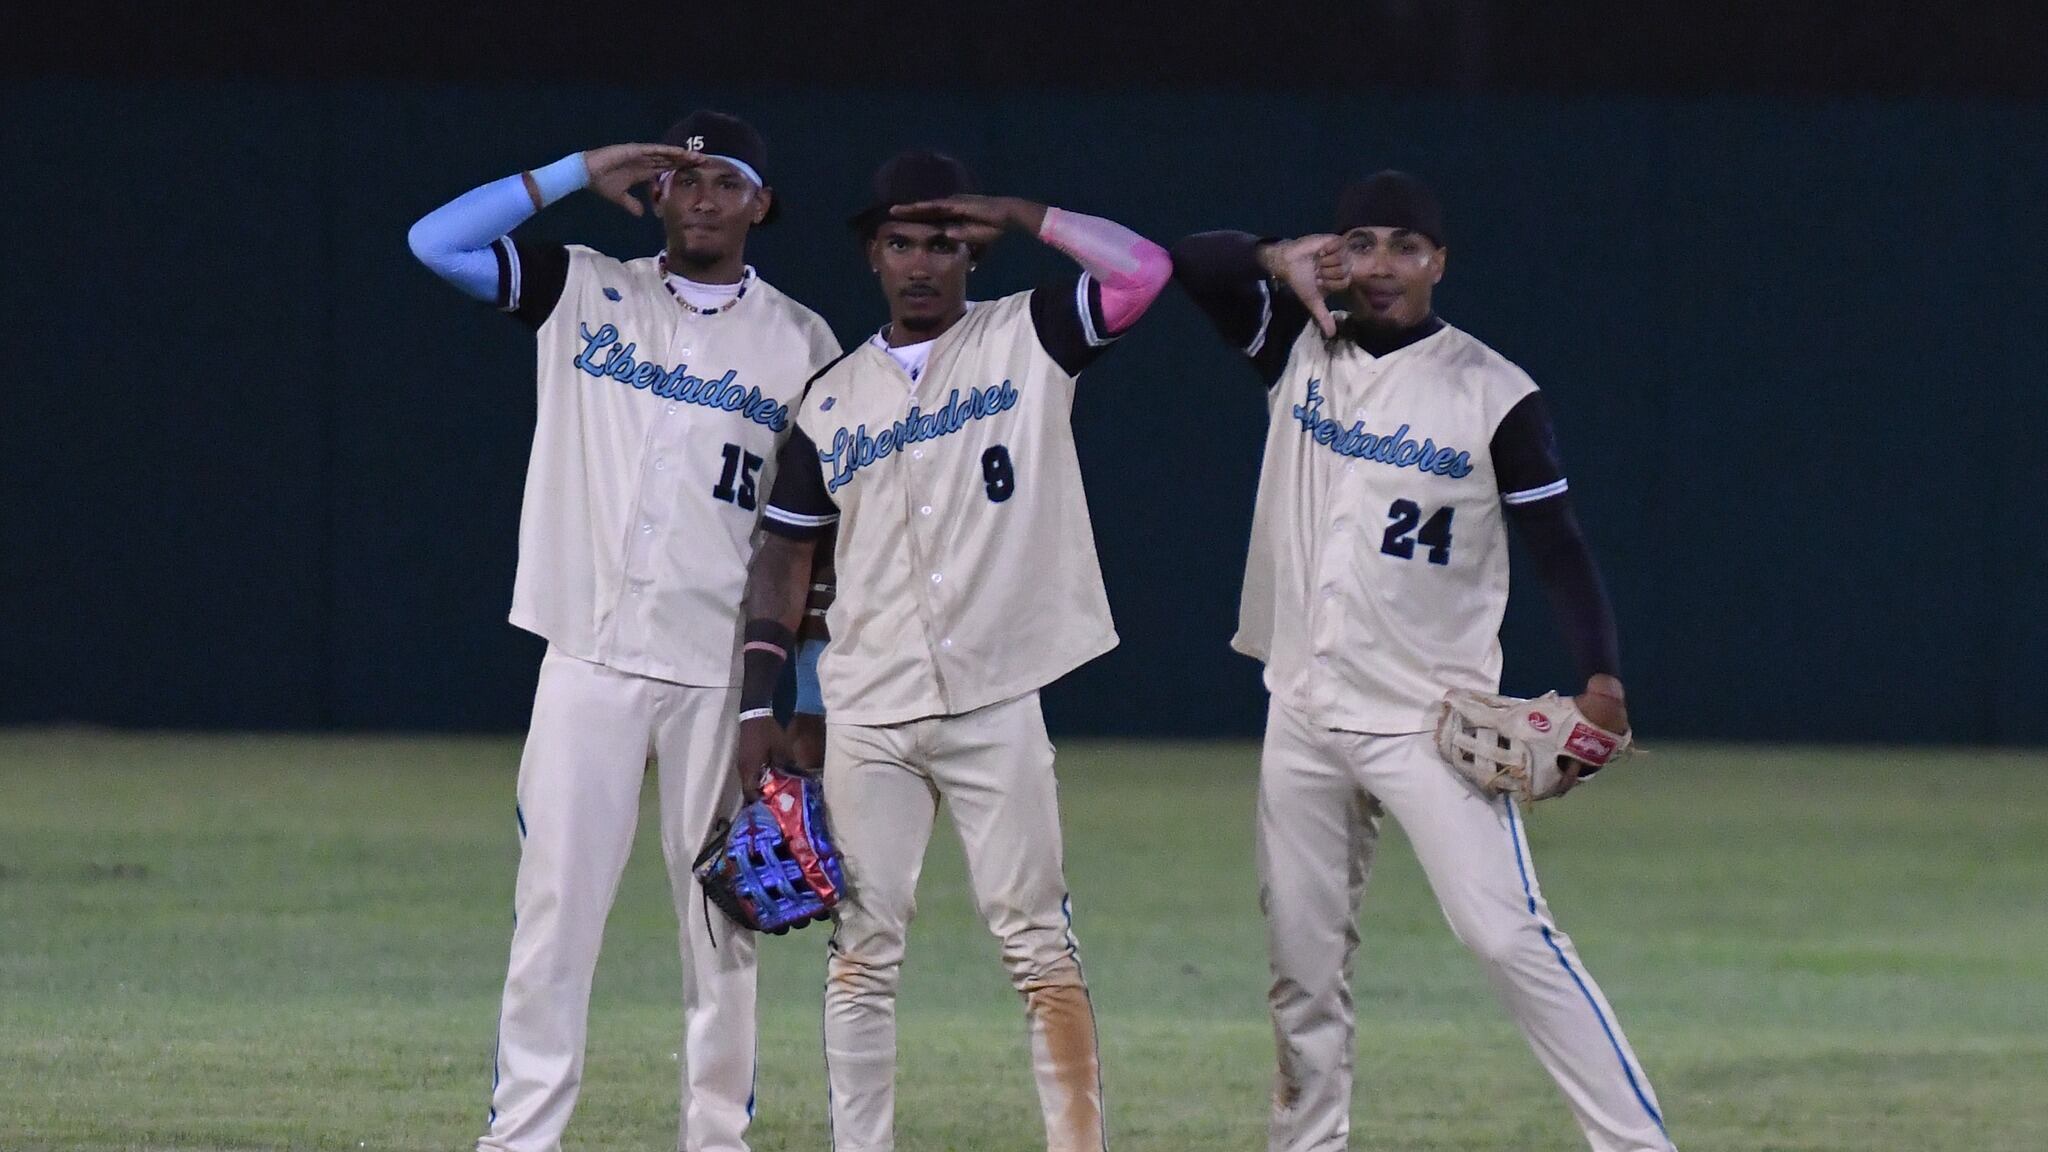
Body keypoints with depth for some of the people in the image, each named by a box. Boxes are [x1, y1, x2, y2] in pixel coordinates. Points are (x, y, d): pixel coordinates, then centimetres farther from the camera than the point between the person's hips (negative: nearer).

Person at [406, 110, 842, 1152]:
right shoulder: (583, 294, 8)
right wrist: (580, 173, -3)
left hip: (726, 673, 0)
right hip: (590, 661, 0)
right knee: (554, 905, -5)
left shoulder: (801, 342, 8)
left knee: (724, 921, 2)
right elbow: (435, 241, -3)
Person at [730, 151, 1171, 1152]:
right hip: (868, 718, 3)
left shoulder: (1026, 340, 4)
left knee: (1035, 938, -5)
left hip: (994, 703, -3)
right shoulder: (833, 398, 12)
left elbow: (1143, 268, -11)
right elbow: (785, 552, 14)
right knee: (863, 947, 2)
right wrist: (757, 703, 6)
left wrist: (1017, 215, -6)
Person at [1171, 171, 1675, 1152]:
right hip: (1304, 715, 5)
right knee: (1303, 958, 8)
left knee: (1507, 933, -16)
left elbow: (1557, 544, -7)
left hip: (1429, 720, -5)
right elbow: (1188, 262, 2)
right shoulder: (1300, 350, 7)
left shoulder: (1493, 393, -5)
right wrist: (1284, 263, -13)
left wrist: (1601, 677, -20)